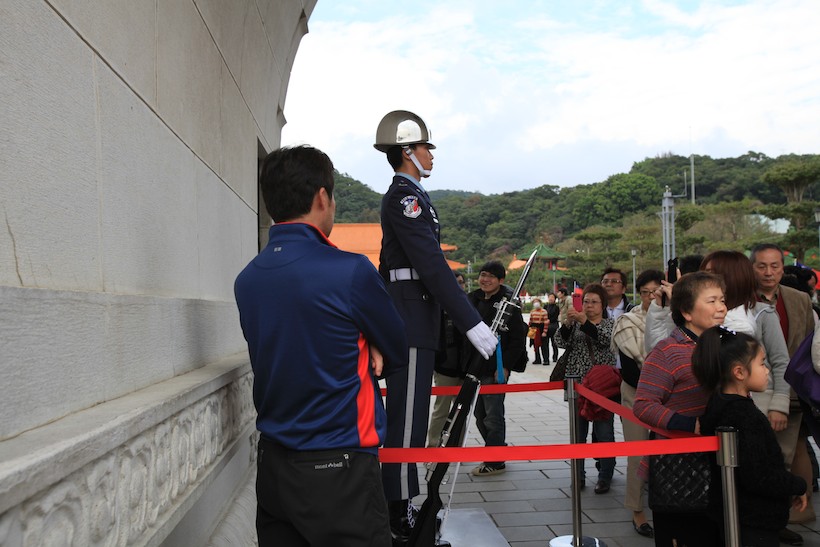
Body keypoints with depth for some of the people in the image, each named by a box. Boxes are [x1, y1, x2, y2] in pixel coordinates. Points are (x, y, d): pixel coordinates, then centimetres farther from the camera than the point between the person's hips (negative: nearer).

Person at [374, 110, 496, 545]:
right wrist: (472, 324, -22)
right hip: (412, 324, -10)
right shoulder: (405, 196, -12)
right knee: (406, 419, -5)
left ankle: (400, 507, 26)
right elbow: (432, 265, -21)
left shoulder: (404, 195, 20)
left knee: (408, 416, 15)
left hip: (409, 322, 10)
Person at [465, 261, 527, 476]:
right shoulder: (473, 299, 12)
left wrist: (505, 366, -17)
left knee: (493, 416, -1)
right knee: (480, 414, 15)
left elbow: (518, 339, -12)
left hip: (495, 369, -8)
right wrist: (467, 364, 14)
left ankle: (495, 462, 11)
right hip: (475, 367, 8)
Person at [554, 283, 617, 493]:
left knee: (604, 431, 0)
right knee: (578, 431, 6)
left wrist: (585, 322, -29)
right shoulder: (576, 323, 12)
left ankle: (605, 476, 9)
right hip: (578, 384, 3)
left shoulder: (610, 324, 5)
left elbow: (605, 338, -17)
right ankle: (578, 475, 14)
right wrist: (567, 323, -22)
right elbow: (561, 342, -4)